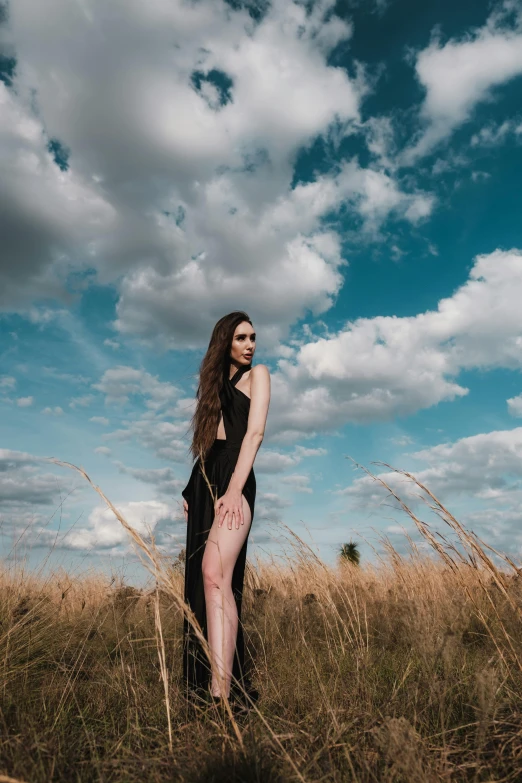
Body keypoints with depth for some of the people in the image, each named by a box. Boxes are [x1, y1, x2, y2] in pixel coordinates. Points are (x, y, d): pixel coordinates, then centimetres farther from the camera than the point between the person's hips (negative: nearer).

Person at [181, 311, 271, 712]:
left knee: (215, 572, -22)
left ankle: (222, 690, -23)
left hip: (234, 476, -6)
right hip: (204, 481, 7)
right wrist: (192, 489, 13)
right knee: (201, 576, 5)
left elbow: (255, 432, -8)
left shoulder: (257, 374, 6)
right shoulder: (217, 382, 24)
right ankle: (203, 681, 15)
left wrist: (235, 487, -20)